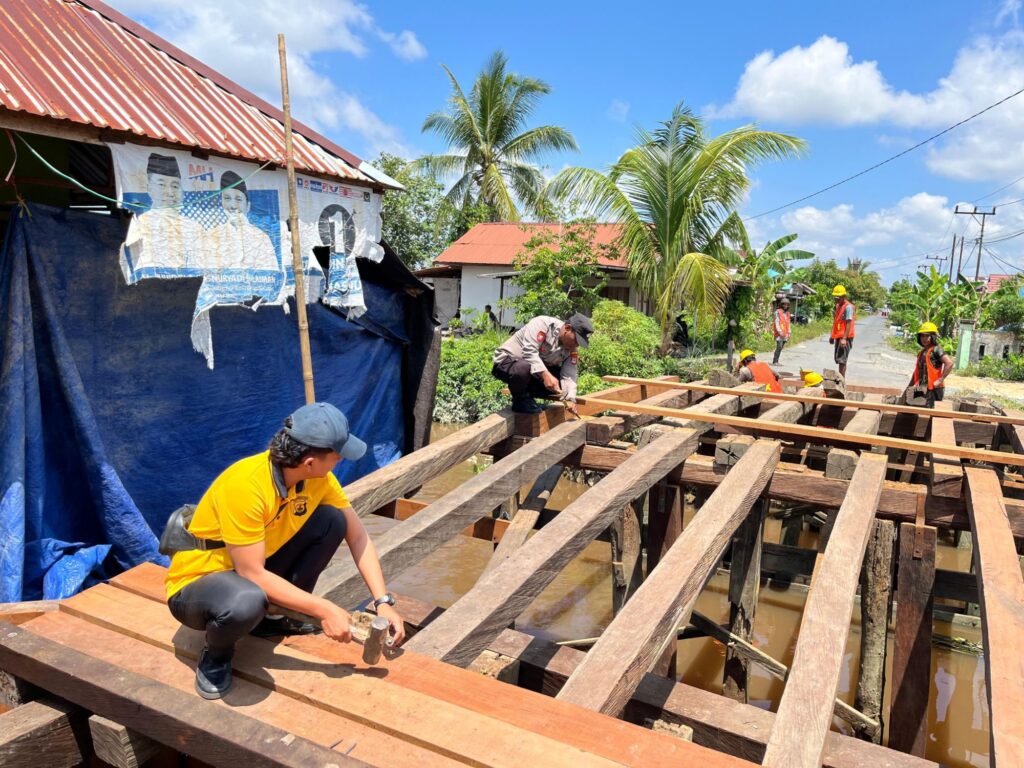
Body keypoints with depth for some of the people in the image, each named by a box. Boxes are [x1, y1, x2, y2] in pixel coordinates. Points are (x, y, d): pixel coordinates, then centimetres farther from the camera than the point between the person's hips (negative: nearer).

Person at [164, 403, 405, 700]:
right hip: (198, 582, -6)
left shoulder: (318, 477, -13)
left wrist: (383, 602, -14)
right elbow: (252, 574, -31)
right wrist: (324, 610, -29)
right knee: (247, 602, -41)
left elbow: (357, 536, -6)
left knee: (333, 521, -11)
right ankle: (216, 655, -3)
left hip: (256, 569, 6)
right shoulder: (244, 486, -34)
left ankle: (275, 617, 5)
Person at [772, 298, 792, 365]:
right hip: (779, 334, -7)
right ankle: (774, 361, -18)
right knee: (779, 347, -17)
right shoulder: (778, 312, -4)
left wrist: (788, 333, 15)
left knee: (780, 348, 5)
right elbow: (777, 323, -10)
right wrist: (780, 332, -16)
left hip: (785, 334, 7)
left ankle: (776, 361, 8)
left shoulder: (787, 313, 18)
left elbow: (788, 324, 22)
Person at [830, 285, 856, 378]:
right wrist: (832, 336, 21)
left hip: (845, 338, -9)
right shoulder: (838, 306, 15)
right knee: (838, 359, 13)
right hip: (838, 337, 9)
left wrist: (844, 338, -25)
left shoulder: (848, 307, -13)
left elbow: (849, 323, -19)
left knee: (841, 360, -8)